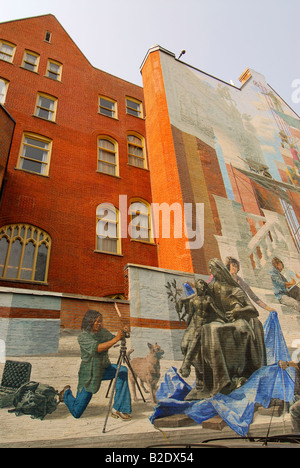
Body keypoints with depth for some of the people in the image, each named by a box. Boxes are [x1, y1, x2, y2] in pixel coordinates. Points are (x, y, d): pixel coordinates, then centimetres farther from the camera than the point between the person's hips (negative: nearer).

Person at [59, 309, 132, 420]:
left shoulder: (102, 331, -1)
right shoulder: (83, 336, -22)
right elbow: (96, 348, -37)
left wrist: (121, 335, -23)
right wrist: (116, 339, -44)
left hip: (103, 369, 5)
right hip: (89, 374, -5)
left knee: (122, 370, -22)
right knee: (76, 413, 3)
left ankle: (118, 408, -13)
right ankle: (66, 394, 36)